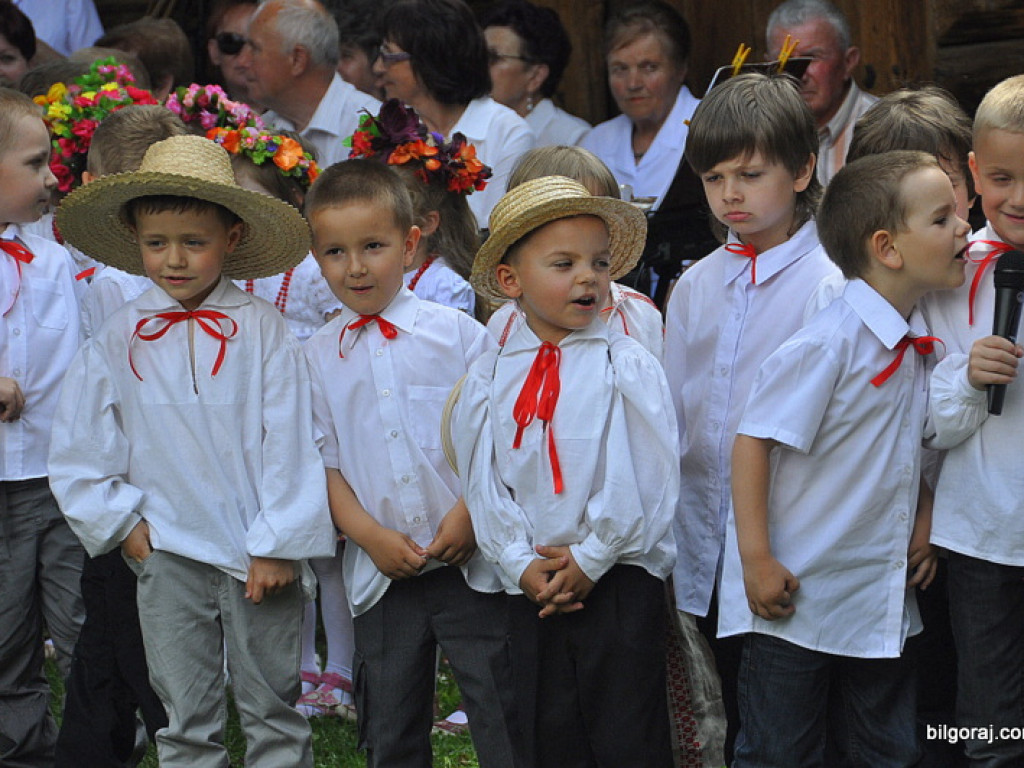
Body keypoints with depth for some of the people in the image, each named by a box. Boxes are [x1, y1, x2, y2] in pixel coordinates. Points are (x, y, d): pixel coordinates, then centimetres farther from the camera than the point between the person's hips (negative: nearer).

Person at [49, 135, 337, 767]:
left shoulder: (262, 330, -6)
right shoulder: (120, 339, 1)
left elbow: (290, 440, -6)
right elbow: (78, 451, 9)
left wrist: (278, 545, -7)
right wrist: (123, 524, 3)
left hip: (260, 552, -2)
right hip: (168, 551, 2)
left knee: (272, 709, 7)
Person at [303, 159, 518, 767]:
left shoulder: (457, 333, -1)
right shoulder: (318, 358, 5)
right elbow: (322, 462, 4)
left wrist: (470, 513, -13)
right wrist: (370, 534, -9)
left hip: (469, 563, -2)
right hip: (381, 574, 3)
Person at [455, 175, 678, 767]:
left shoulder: (628, 367, -7)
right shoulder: (490, 378, 3)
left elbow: (643, 479, -11)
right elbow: (482, 480, 2)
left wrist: (590, 559, -12)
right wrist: (521, 564, -8)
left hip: (618, 581, -3)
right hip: (532, 587, 4)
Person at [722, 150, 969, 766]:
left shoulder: (922, 344, 4)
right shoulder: (829, 345, -19)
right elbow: (753, 442, -18)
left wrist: (924, 526, 6)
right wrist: (757, 561, -19)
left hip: (884, 600, 7)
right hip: (798, 596, -7)